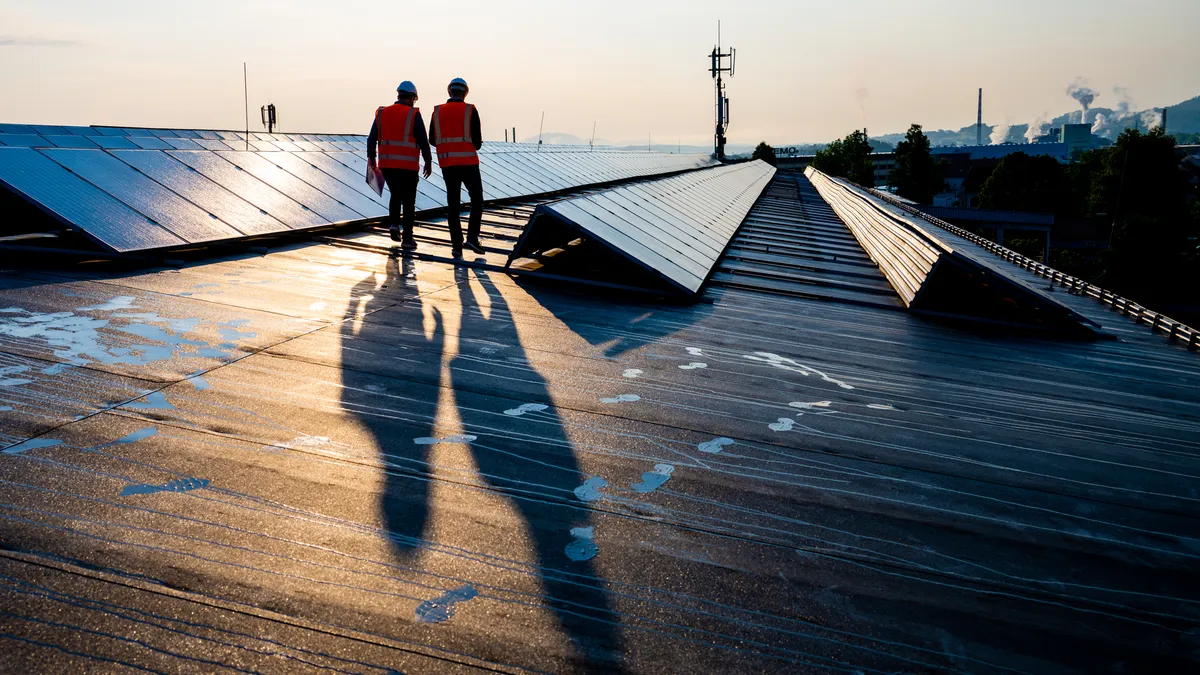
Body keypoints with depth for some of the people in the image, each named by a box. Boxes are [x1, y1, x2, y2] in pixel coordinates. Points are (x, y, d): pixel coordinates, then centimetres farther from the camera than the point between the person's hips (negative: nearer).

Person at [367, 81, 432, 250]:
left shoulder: (382, 113, 5)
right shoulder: (413, 115, -6)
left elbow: (371, 139, 6)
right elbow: (423, 141, -9)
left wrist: (371, 158, 20)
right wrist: (428, 162, 3)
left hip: (386, 164, 4)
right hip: (408, 166, -4)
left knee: (396, 195, 25)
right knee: (408, 202, 7)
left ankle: (393, 223, 5)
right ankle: (407, 239, 7)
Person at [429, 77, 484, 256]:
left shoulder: (437, 111, 6)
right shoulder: (470, 111, -4)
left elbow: (433, 139, 11)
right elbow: (477, 141, -5)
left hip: (447, 164, 3)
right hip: (468, 162, -3)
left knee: (453, 204, 8)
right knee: (477, 199, 11)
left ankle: (456, 244, 5)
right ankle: (472, 237, -2)